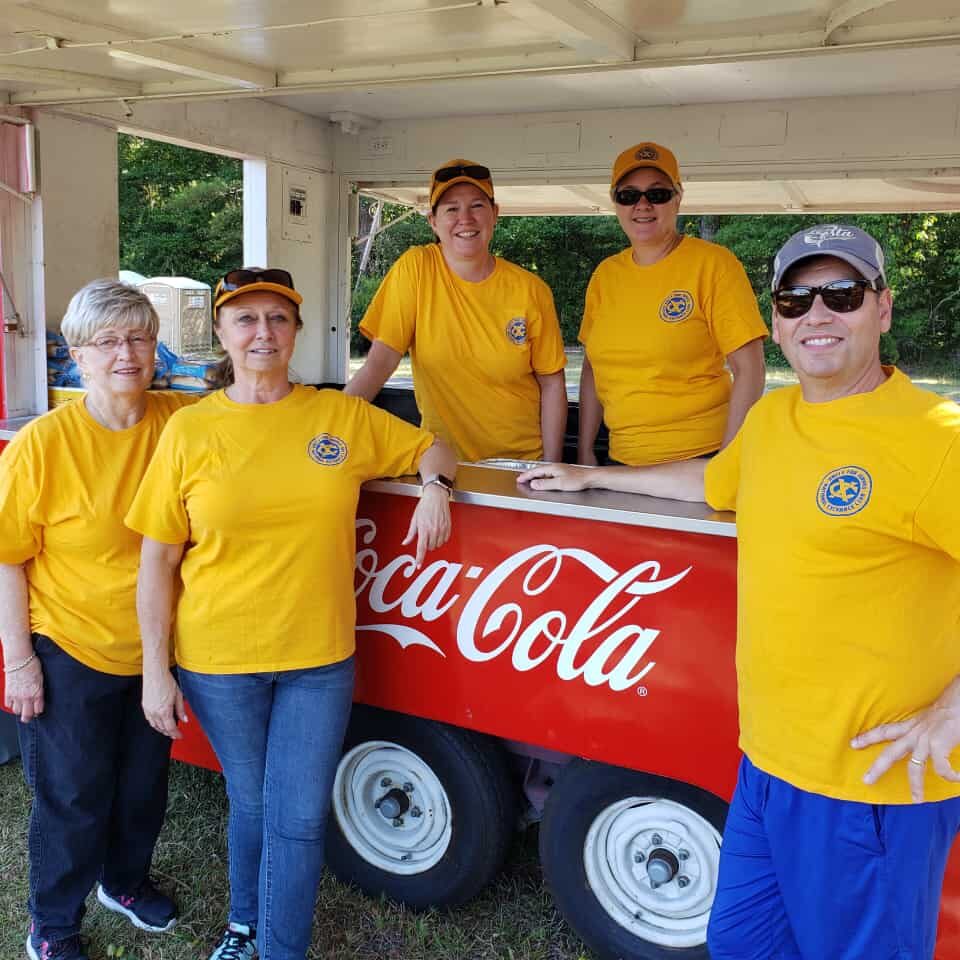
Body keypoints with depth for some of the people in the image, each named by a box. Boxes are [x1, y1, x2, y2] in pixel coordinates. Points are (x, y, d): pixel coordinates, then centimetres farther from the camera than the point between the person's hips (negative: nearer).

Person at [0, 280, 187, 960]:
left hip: (152, 650, 4)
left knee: (145, 782, 22)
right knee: (73, 797, 12)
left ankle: (125, 880, 50)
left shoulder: (181, 422, -9)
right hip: (68, 654, -4)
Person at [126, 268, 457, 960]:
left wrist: (435, 486, -10)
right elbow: (157, 562, -3)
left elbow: (432, 448, 13)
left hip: (319, 657, 1)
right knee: (251, 803, 19)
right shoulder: (190, 430, -5)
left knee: (300, 817, 7)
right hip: (219, 662, 0)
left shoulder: (343, 417, -1)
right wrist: (155, 670, -4)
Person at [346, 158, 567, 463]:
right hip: (443, 459, 0)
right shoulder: (415, 269, -6)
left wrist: (551, 469, -4)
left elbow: (552, 385, 2)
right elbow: (380, 362, -9)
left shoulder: (531, 290, -3)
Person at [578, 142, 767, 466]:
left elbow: (748, 370, -11)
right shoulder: (605, 274, 6)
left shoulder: (713, 264, -8)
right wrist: (585, 450, 7)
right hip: (622, 462, 5)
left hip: (697, 461, -5)